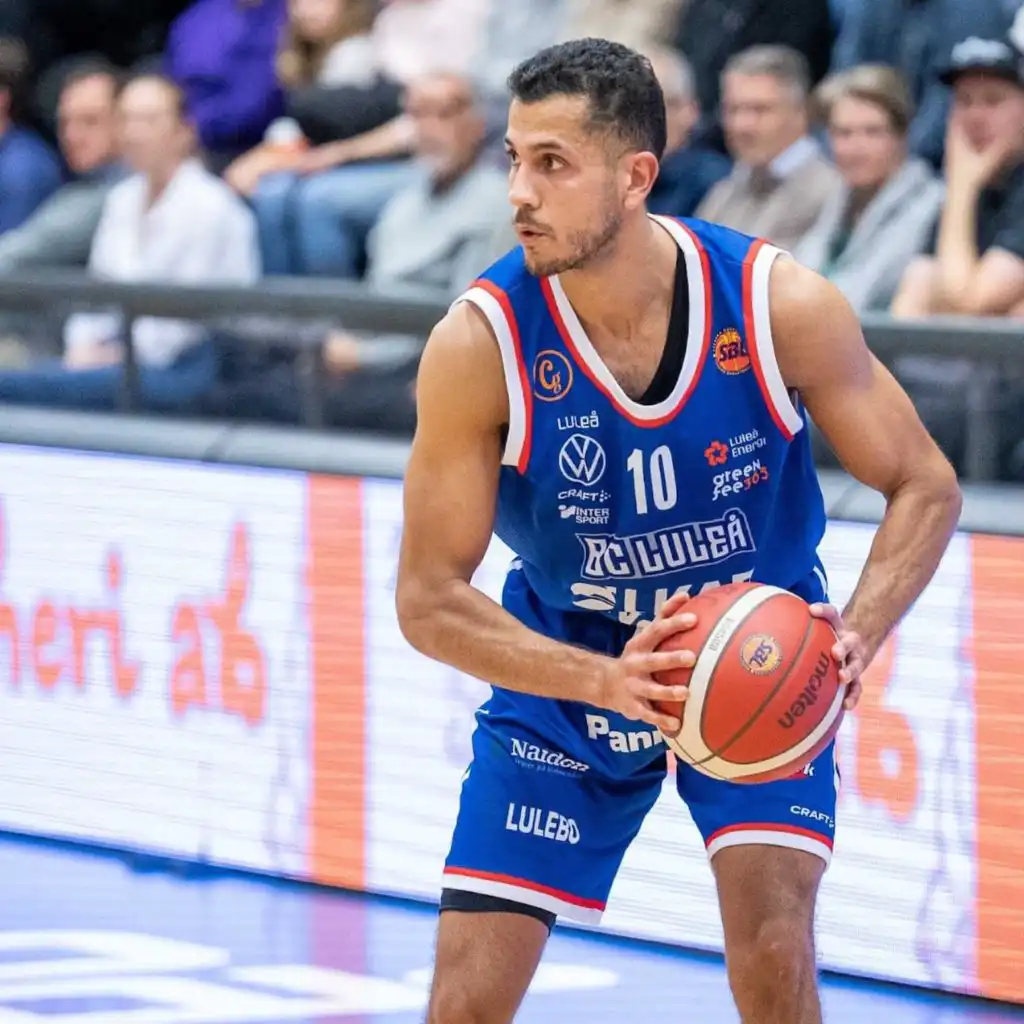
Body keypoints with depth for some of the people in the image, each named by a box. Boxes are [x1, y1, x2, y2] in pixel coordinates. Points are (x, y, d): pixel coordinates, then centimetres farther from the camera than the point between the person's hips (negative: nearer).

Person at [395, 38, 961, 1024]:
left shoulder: (780, 305, -22)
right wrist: (605, 683, -34)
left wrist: (859, 630, -29)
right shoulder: (479, 343, -23)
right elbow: (429, 599, -19)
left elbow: (924, 485, -9)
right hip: (566, 671, 0)